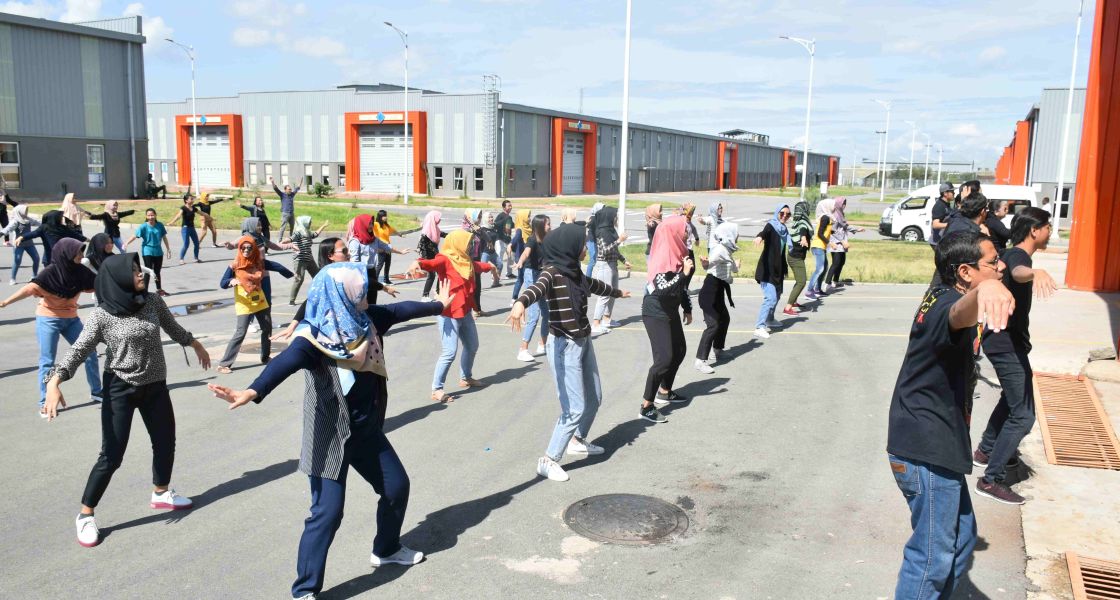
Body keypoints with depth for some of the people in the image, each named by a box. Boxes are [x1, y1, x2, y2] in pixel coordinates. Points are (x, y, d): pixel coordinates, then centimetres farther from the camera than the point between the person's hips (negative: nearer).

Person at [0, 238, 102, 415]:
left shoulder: (80, 271, -6)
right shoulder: (50, 272, -20)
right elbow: (30, 289, -30)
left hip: (71, 319, 5)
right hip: (48, 320, -5)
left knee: (90, 353, 4)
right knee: (47, 361, -1)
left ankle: (96, 392, 20)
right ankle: (44, 403, 10)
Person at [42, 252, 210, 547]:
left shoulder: (153, 302, -3)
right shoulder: (102, 315, -16)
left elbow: (173, 328, 15)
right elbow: (78, 351, -16)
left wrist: (195, 344, 30)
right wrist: (55, 381, -31)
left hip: (155, 386, 5)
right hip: (120, 389, -5)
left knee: (165, 443, 16)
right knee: (111, 455, -5)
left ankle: (161, 493, 42)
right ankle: (85, 515, 13)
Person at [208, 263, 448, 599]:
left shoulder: (366, 320, -3)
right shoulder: (313, 338, -24)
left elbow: (401, 310, 14)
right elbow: (285, 363, -43)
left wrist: (438, 305, 31)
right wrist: (252, 391, -62)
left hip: (367, 431, 8)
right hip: (329, 436, -8)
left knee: (397, 486, 19)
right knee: (328, 512, -9)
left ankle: (387, 550, 44)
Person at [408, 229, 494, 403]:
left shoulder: (466, 261, 13)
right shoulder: (445, 260, -14)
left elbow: (478, 265, 36)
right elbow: (432, 264, -36)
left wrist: (490, 266, 56)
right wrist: (417, 263, -58)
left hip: (464, 313, 9)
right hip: (448, 315, -9)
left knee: (472, 346, 22)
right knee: (450, 352, -13)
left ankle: (466, 378, 44)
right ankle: (436, 390, -3)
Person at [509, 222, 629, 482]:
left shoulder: (575, 271, 8)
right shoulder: (553, 272, -18)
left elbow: (594, 285, 30)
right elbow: (538, 288, -40)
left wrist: (617, 292, 49)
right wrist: (521, 302, -63)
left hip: (583, 342, 9)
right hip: (564, 346, -9)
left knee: (594, 399, 19)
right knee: (575, 407, -9)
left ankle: (578, 441, 42)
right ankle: (548, 460, 2)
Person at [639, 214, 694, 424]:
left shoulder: (677, 253, 4)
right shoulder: (663, 257, -23)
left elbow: (681, 286, 16)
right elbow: (662, 290, -32)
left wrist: (687, 309, 21)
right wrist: (684, 273, -30)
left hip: (670, 311, 10)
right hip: (656, 314, -10)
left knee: (679, 351, 19)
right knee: (664, 358, -13)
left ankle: (665, 392, 35)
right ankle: (646, 406, -7)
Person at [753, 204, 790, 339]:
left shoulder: (784, 229, 11)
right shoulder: (771, 226, -12)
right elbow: (764, 231, -37)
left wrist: (785, 267, 26)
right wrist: (760, 236, -59)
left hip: (777, 268, 9)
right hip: (767, 268, -9)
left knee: (777, 295, 24)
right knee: (771, 297, -18)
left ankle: (770, 320, 44)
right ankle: (759, 327, -17)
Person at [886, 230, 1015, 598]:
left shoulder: (939, 295, 7)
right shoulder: (949, 303, -23)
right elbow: (961, 314, -50)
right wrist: (983, 291, -72)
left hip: (933, 445, 11)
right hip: (927, 453, -11)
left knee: (961, 540, 22)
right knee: (934, 558, -1)